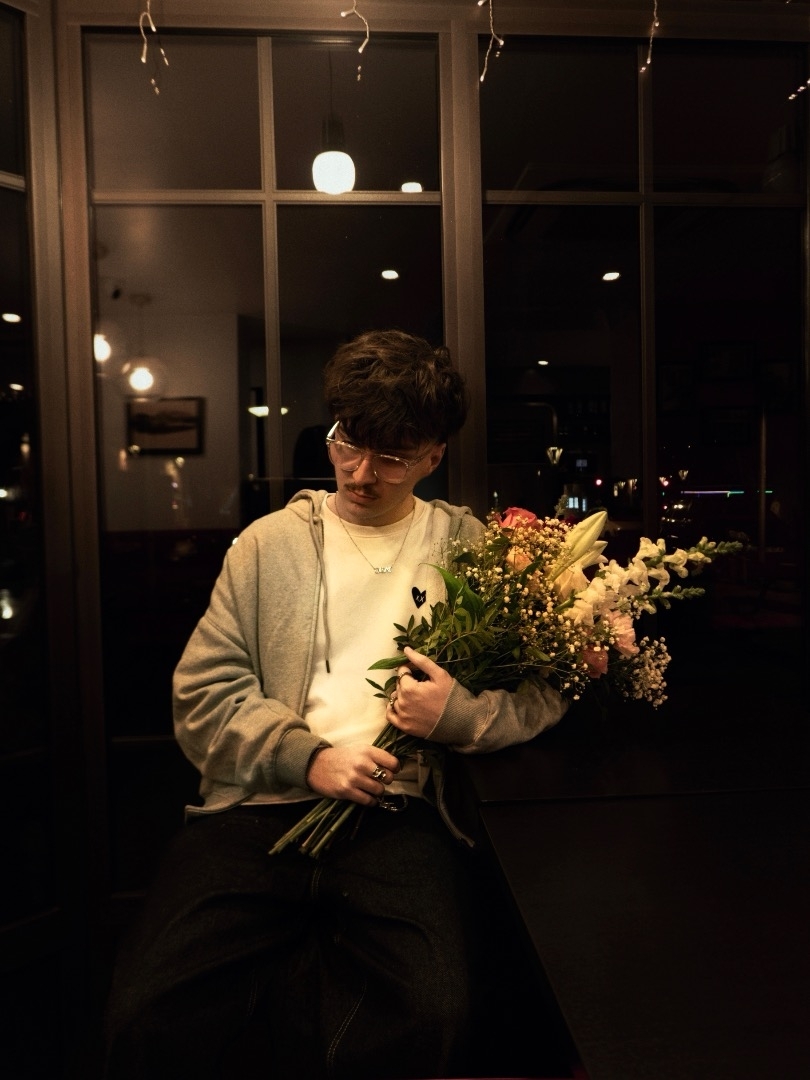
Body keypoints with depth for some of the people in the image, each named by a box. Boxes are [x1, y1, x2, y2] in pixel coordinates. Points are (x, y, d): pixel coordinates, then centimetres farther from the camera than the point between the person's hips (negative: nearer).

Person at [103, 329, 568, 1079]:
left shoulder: (472, 549, 9)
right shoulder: (268, 543, 10)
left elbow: (548, 690, 7)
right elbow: (202, 692, 5)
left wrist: (461, 713, -13)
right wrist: (307, 757, -9)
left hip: (401, 814, 0)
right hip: (260, 804, 1)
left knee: (428, 1018, -25)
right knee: (151, 1015, -20)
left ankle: (274, 984, 1)